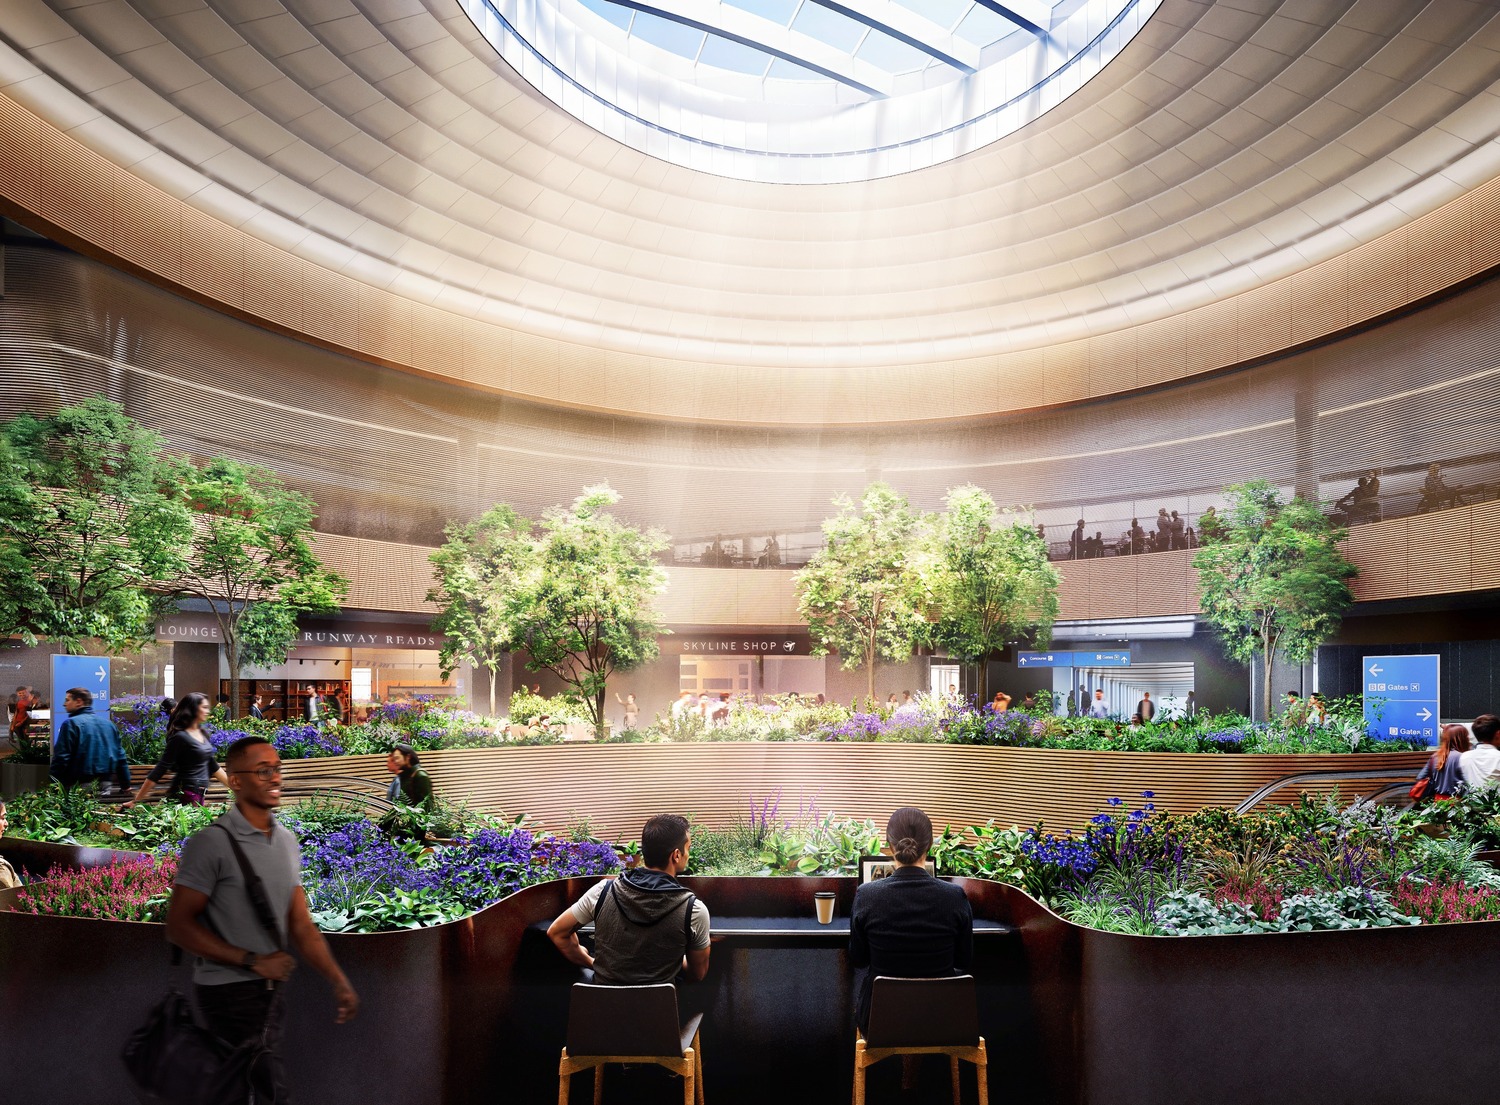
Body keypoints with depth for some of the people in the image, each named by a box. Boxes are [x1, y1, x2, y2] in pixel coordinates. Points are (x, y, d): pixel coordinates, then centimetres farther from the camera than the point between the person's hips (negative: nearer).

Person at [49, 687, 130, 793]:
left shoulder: (71, 724, -7)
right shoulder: (108, 723, 12)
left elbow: (61, 757, -13)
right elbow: (120, 756, 14)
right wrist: (126, 785, 18)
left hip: (80, 785, -6)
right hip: (106, 785, 6)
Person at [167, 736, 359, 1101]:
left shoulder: (288, 841, 7)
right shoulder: (211, 843, -14)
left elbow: (300, 924, 7)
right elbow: (178, 926, -14)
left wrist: (338, 981, -1)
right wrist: (252, 961, -17)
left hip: (270, 989, 7)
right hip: (230, 991, -6)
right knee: (270, 1091, -3)